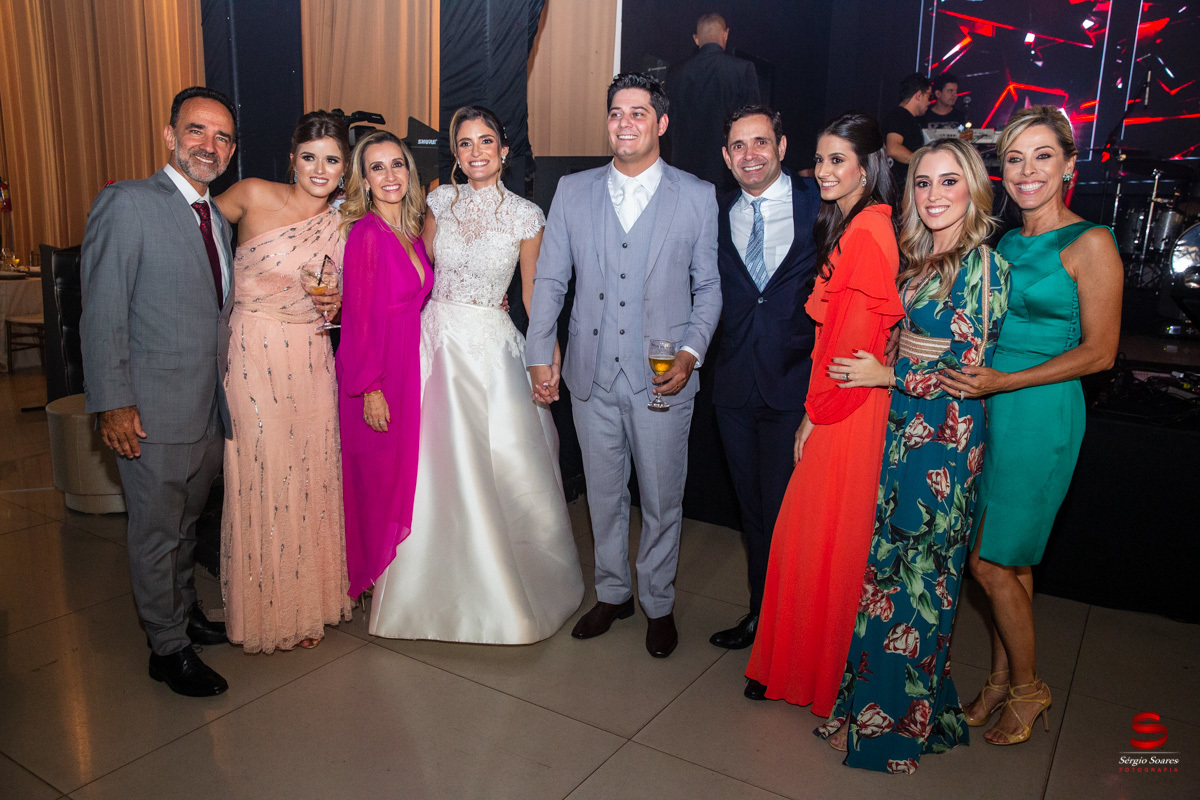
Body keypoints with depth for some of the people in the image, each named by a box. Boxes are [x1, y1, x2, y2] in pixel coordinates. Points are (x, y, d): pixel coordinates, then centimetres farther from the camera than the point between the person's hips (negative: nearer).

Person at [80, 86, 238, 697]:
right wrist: (112, 403, -16)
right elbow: (102, 313, -13)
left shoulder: (218, 218, 12)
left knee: (185, 523, 22)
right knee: (155, 531, 8)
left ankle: (184, 614, 39)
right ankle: (168, 649, 22)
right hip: (153, 409, -7)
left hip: (211, 405, 7)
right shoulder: (126, 203, -10)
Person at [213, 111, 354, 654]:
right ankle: (262, 610, 21)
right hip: (254, 357, -3)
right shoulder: (254, 196, -5)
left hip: (311, 361, 4)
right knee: (258, 479, 3)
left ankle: (308, 604, 26)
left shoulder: (341, 225, 7)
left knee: (311, 478, 9)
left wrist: (334, 305, -4)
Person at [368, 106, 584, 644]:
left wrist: (551, 358, -4)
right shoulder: (441, 201, 6)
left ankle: (508, 591, 23)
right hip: (435, 339, 3)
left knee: (504, 469, -2)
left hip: (491, 346, -3)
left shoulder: (525, 215, -2)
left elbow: (534, 293, 1)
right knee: (435, 469, 8)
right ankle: (437, 588, 28)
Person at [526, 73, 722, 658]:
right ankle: (612, 593, 36)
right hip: (592, 375, 2)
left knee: (662, 500, 10)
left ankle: (658, 604, 31)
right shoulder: (573, 192, 5)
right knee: (604, 495, 15)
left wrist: (691, 353, -10)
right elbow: (550, 280, 7)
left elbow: (708, 286, 3)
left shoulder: (697, 197, 0)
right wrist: (539, 357, 2)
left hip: (662, 379, -2)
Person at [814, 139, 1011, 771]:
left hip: (944, 442, -7)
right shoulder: (919, 258, 10)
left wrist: (886, 375, -11)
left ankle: (896, 719, 22)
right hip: (902, 430, 7)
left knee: (915, 574, 4)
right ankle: (873, 692, 31)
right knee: (887, 563, 14)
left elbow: (969, 369, -16)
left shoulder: (983, 267, -13)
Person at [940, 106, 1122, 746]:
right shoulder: (1004, 243, 11)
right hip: (987, 407, 6)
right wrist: (963, 371, -2)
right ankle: (1001, 681, 29)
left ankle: (1026, 689, 22)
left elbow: (1099, 352, -11)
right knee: (1006, 560, 14)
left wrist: (1003, 382, -17)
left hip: (1040, 412, -6)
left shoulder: (1088, 244, -9)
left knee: (993, 561, 0)